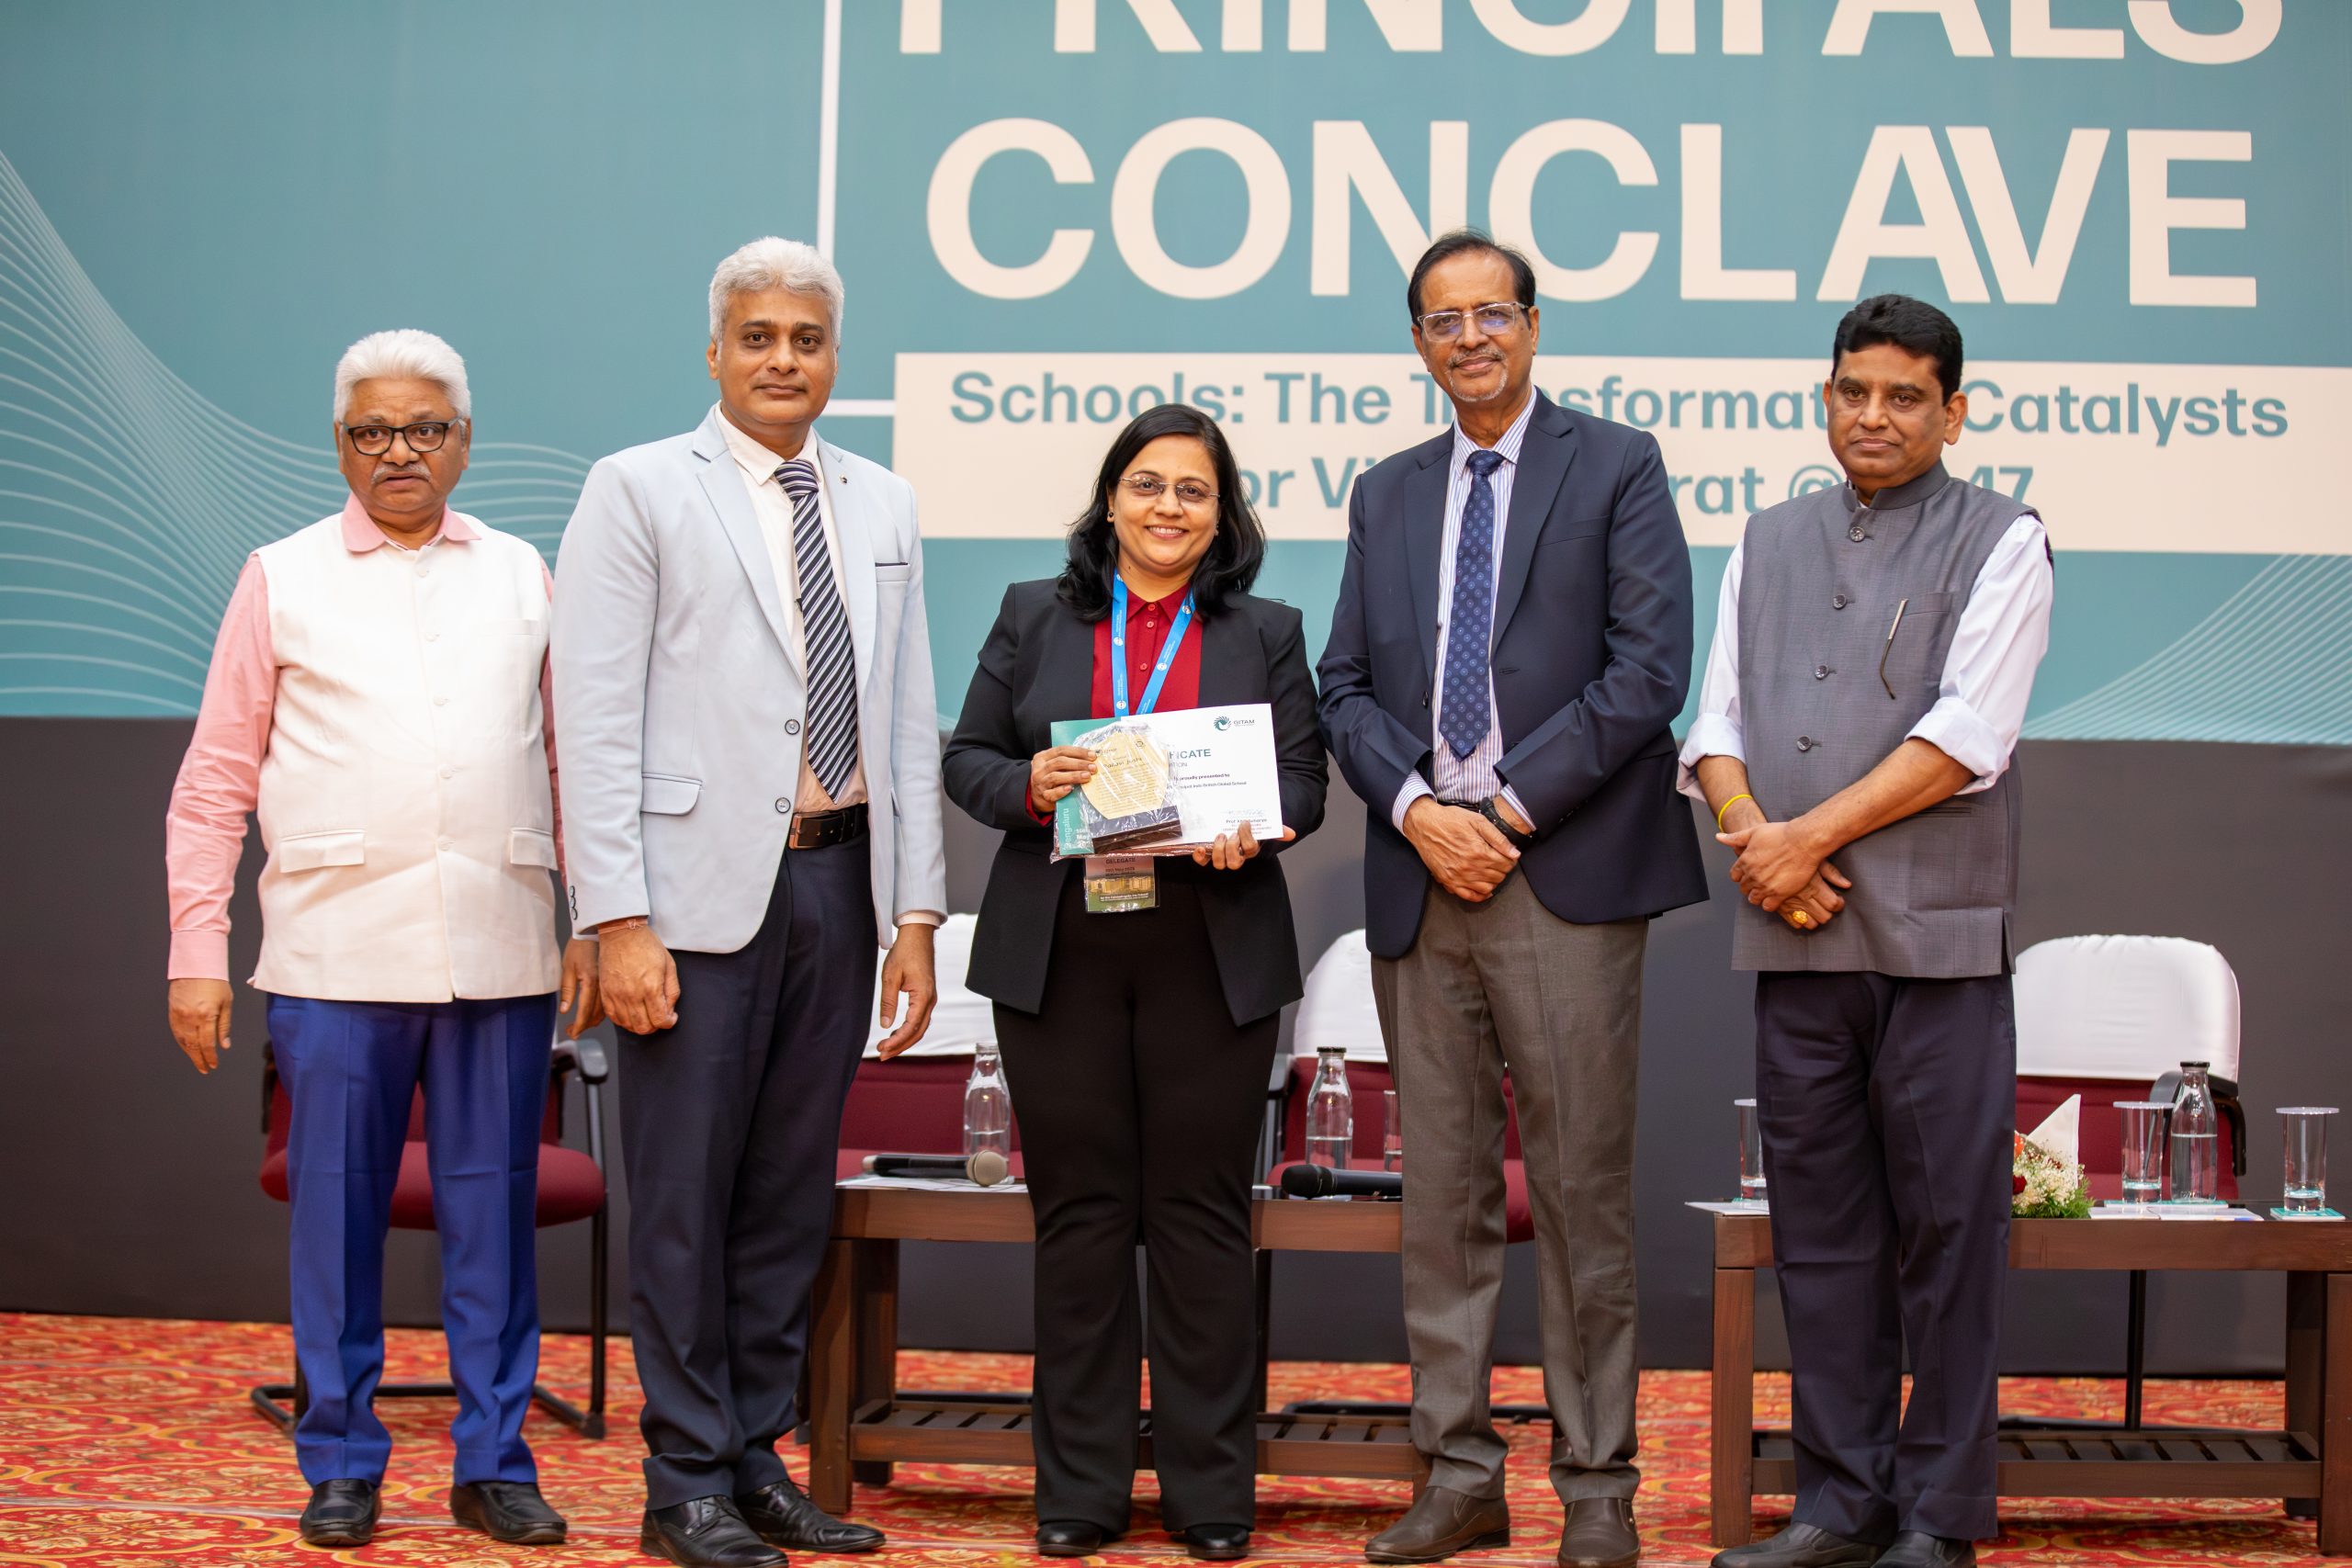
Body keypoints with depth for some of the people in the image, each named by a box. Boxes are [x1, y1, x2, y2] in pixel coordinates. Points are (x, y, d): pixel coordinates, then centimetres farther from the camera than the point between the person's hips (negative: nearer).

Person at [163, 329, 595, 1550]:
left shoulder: (523, 577, 12)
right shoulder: (283, 579, 8)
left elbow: (568, 763, 14)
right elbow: (215, 781, 7)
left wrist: (595, 925, 6)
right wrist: (197, 952, 0)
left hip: (499, 955, 1)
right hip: (337, 955, -1)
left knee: (493, 1211, 5)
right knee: (336, 1213, 4)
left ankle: (493, 1463, 15)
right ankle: (340, 1466, 16)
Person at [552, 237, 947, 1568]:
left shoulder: (884, 505, 14)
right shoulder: (641, 491, 0)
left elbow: (910, 719, 13)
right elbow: (597, 719, -6)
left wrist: (917, 912, 7)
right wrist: (619, 919, -13)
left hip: (841, 881, 5)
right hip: (705, 886, -5)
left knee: (793, 1193, 11)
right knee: (687, 1196, 1)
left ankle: (758, 1460, 22)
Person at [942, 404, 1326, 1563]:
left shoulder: (1266, 634, 11)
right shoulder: (1034, 618, 12)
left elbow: (1303, 780, 7)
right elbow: (967, 759, 9)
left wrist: (1250, 828, -14)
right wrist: (1027, 787, -12)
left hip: (1211, 955, 0)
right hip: (1058, 953, 1)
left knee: (1201, 1213, 2)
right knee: (1080, 1211, 4)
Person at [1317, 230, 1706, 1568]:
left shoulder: (1617, 468, 4)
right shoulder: (1387, 494, 18)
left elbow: (1648, 669, -6)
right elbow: (1347, 685, 13)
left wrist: (1511, 808, -11)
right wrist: (1417, 808, -5)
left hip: (1565, 875, -4)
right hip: (1421, 877, 4)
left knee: (1583, 1191, -2)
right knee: (1443, 1194, 7)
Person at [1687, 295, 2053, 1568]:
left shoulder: (1998, 542, 2)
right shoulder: (1769, 545, 17)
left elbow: (1967, 734, -9)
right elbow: (1718, 724, 12)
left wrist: (1810, 835, -11)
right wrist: (1753, 836, -7)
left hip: (1935, 935, -4)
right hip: (1795, 938, 4)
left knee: (1945, 1225, -1)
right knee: (1819, 1225, 7)